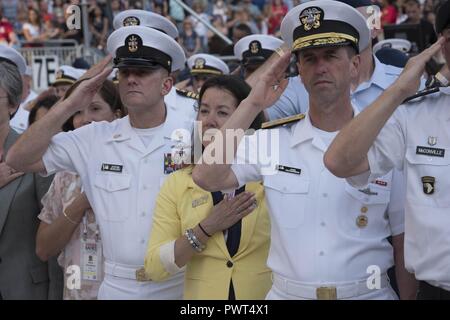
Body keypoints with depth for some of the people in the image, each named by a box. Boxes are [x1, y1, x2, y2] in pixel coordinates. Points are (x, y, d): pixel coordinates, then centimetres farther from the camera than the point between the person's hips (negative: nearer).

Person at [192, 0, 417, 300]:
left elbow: (405, 246, -1)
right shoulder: (272, 140, -1)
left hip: (368, 293, -1)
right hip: (286, 293, 1)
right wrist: (252, 105, -14)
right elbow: (206, 179, -15)